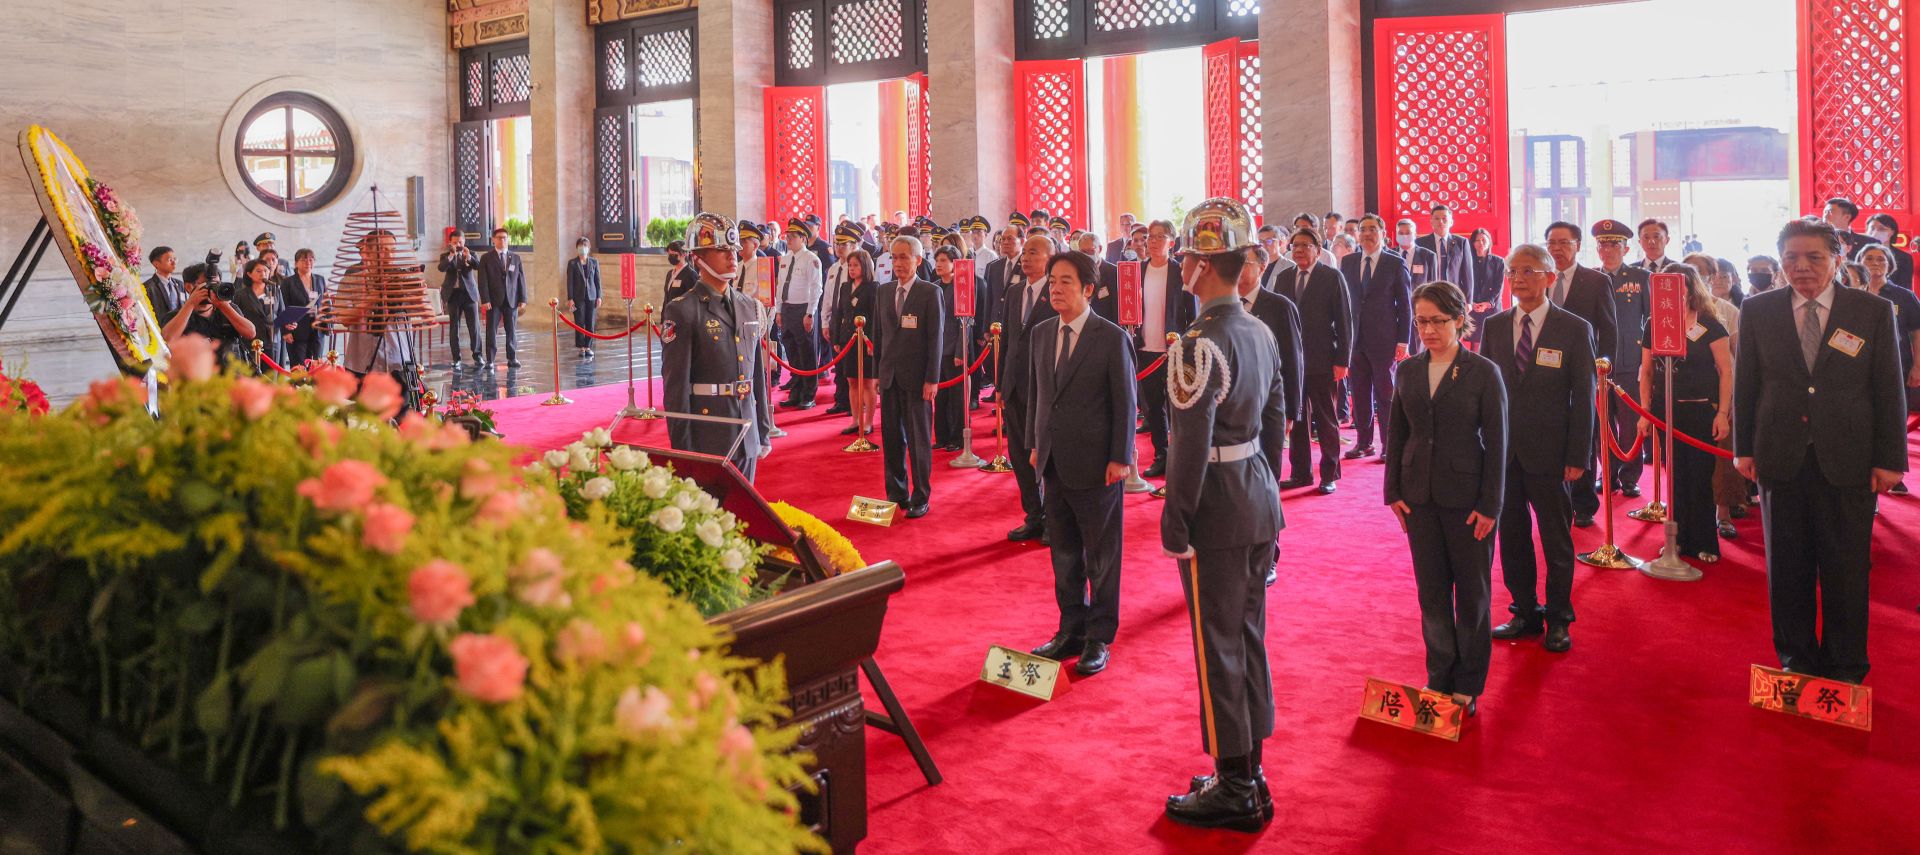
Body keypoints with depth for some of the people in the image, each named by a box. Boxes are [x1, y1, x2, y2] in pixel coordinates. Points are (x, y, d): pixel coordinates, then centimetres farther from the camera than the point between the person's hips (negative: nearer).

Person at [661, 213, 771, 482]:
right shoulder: (682, 311, -9)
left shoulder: (750, 307, 10)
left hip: (747, 438, 6)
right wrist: (683, 451, -12)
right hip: (707, 441, -6)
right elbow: (676, 386, -10)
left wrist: (763, 434, 15)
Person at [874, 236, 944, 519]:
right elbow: (879, 333, 15)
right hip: (889, 376, 5)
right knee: (891, 439, 9)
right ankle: (897, 494, 20)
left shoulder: (930, 292, -6)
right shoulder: (885, 291, 10)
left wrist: (932, 379, -13)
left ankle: (920, 498, 12)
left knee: (918, 440, 3)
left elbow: (936, 337, -8)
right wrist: (879, 370, 10)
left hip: (916, 378, -5)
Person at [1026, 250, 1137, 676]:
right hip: (1054, 462, 6)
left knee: (1101, 555, 6)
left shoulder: (1112, 338, -10)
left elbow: (1124, 402, -9)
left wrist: (1119, 458, -12)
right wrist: (1035, 443, 11)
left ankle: (1099, 638, 18)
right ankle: (1071, 630, 26)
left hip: (1096, 464, -5)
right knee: (1063, 553, 14)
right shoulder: (1041, 333, 7)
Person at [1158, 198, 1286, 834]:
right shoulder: (1260, 332, 7)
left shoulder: (1201, 343, -19)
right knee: (1249, 637, 16)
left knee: (1218, 647, 2)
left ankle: (1234, 791, 12)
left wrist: (1175, 521, -14)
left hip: (1218, 514, -9)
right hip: (1260, 503, 9)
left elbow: (1193, 445, -21)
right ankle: (1250, 772, 29)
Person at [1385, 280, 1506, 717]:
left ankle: (1467, 685, 20)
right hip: (1420, 496, 4)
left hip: (1467, 496, -4)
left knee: (1472, 592, 8)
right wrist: (1394, 491, 4)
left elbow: (1497, 443, -7)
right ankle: (1440, 678, 23)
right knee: (1431, 590, 11)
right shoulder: (1408, 370, 4)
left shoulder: (1483, 373, -8)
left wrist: (1490, 504, -10)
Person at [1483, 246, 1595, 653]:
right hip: (1503, 451, 3)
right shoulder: (1494, 326, 6)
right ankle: (1525, 612, 25)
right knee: (1511, 535, 10)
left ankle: (1558, 619, 21)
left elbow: (1584, 398, -4)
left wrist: (1577, 457, -8)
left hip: (1548, 452, -3)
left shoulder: (1575, 330, -4)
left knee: (1557, 539, 7)